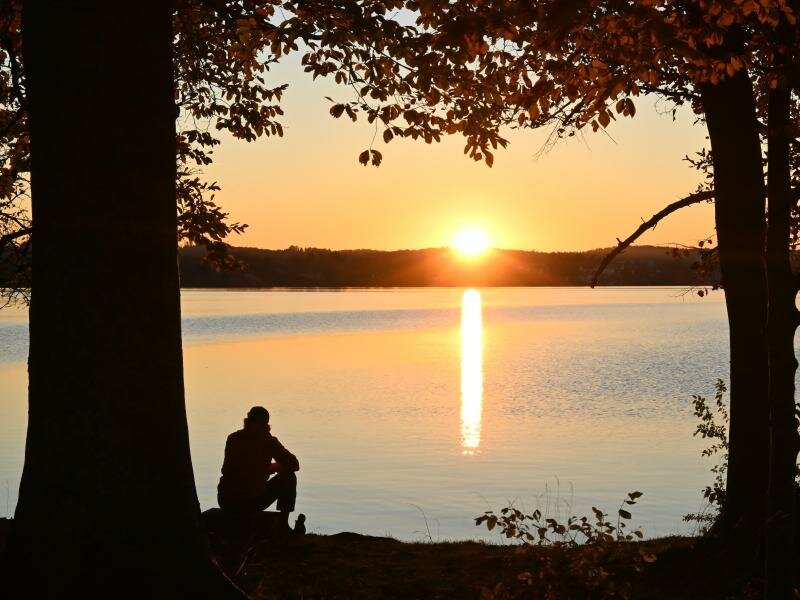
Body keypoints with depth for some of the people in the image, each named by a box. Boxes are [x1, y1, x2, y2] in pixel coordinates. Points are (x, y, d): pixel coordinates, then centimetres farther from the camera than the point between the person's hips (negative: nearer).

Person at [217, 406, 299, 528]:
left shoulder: (232, 438, 10)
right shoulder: (268, 441, -2)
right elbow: (294, 465, 1)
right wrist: (269, 468, 18)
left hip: (225, 503, 5)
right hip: (252, 503, -5)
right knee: (289, 477, 14)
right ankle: (283, 525, 16)